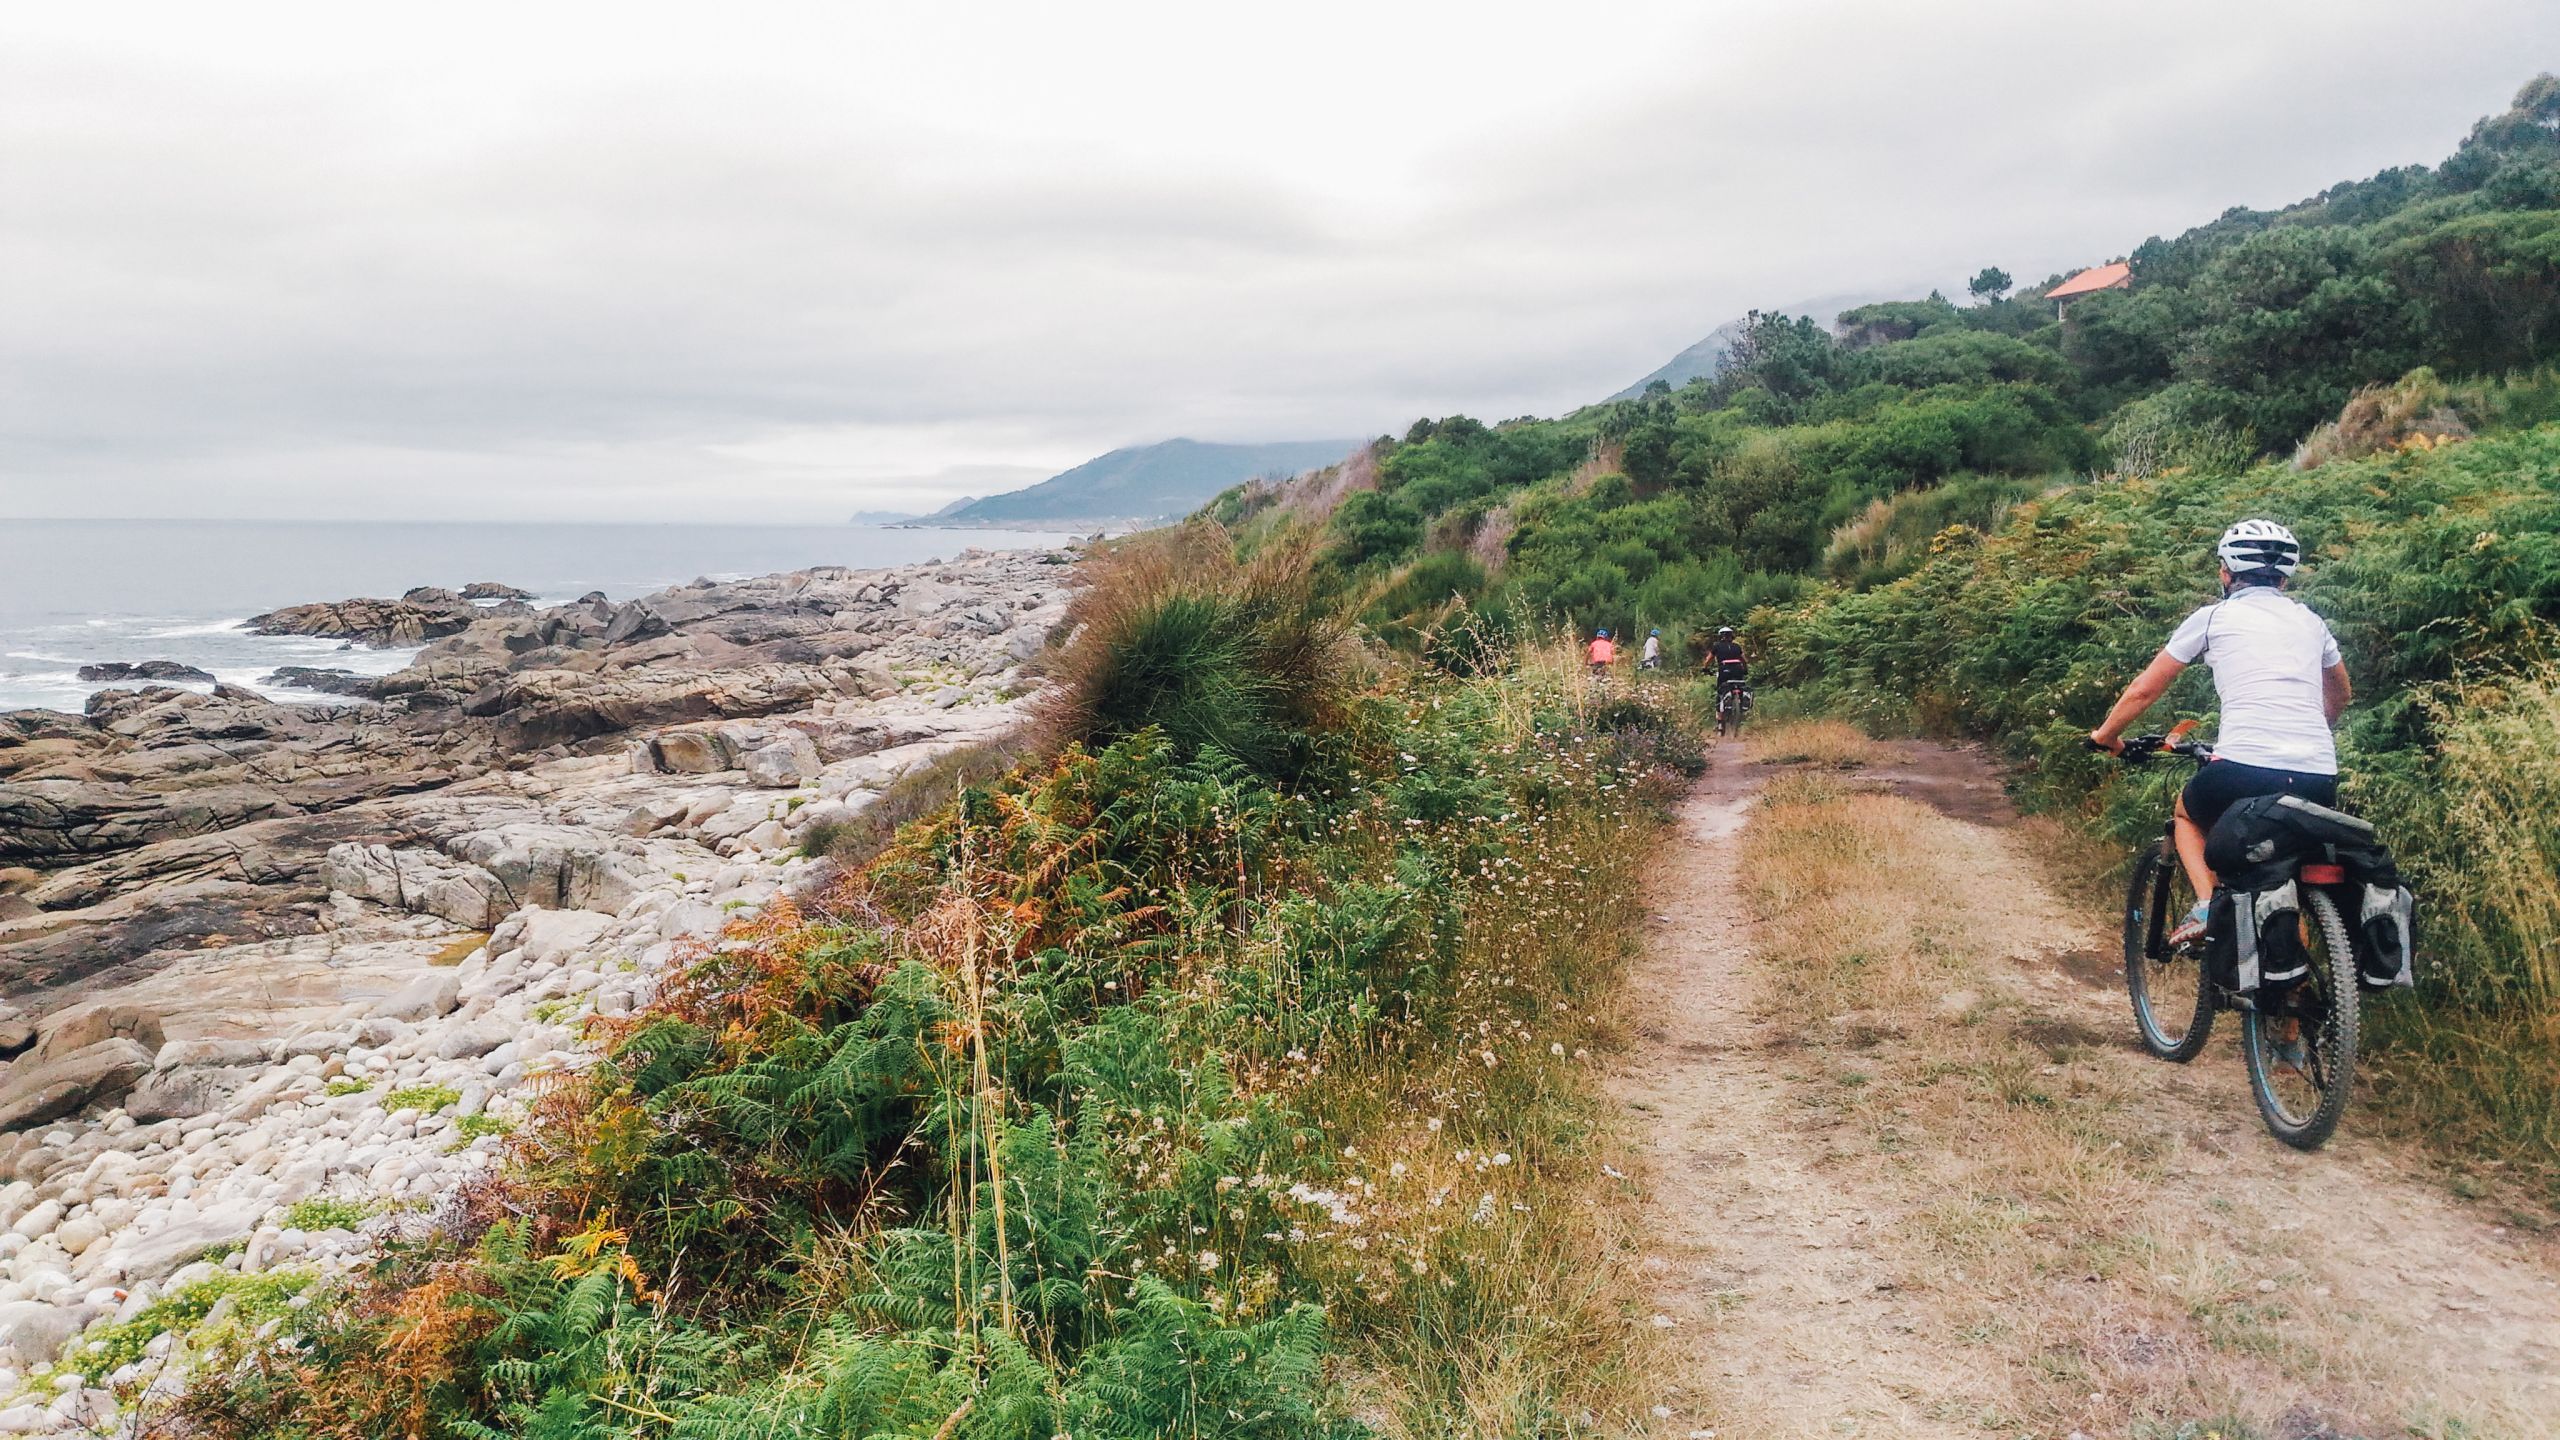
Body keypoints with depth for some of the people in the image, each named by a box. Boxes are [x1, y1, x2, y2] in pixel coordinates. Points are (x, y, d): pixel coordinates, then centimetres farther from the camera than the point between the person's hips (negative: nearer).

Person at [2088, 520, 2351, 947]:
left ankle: (2207, 906, 6)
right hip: (2319, 780, 4)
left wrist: (2106, 734, 29)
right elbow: (2341, 694, 38)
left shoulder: (2214, 616, 9)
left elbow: (2143, 691, 13)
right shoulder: (2310, 621, 21)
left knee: (2187, 814, 27)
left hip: (2244, 770, -4)